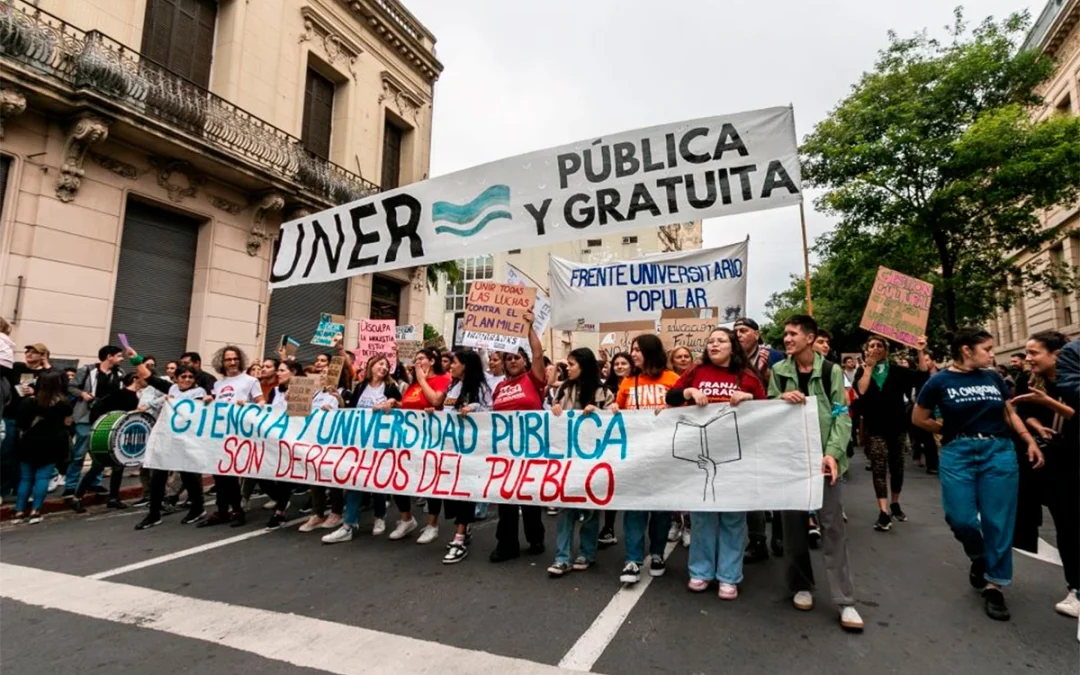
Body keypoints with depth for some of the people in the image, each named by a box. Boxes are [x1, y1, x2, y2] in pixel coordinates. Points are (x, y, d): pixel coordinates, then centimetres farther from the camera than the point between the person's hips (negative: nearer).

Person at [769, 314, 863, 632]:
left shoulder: (831, 371, 1)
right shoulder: (779, 371, 7)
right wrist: (782, 399, -14)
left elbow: (842, 415, -5)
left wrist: (832, 452, -17)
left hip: (823, 456, -2)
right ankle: (801, 585, 25)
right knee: (794, 522, 9)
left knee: (833, 526, -1)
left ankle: (846, 601, 7)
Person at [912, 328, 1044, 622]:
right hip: (958, 454, -2)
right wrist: (952, 431, 7)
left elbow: (1010, 413, 14)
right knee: (961, 519, -4)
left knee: (998, 521, 3)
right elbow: (918, 418, 6)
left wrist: (1030, 441, 2)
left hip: (999, 452, 2)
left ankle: (994, 585, 18)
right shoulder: (940, 381, -2)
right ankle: (979, 558, 29)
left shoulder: (993, 377, 6)